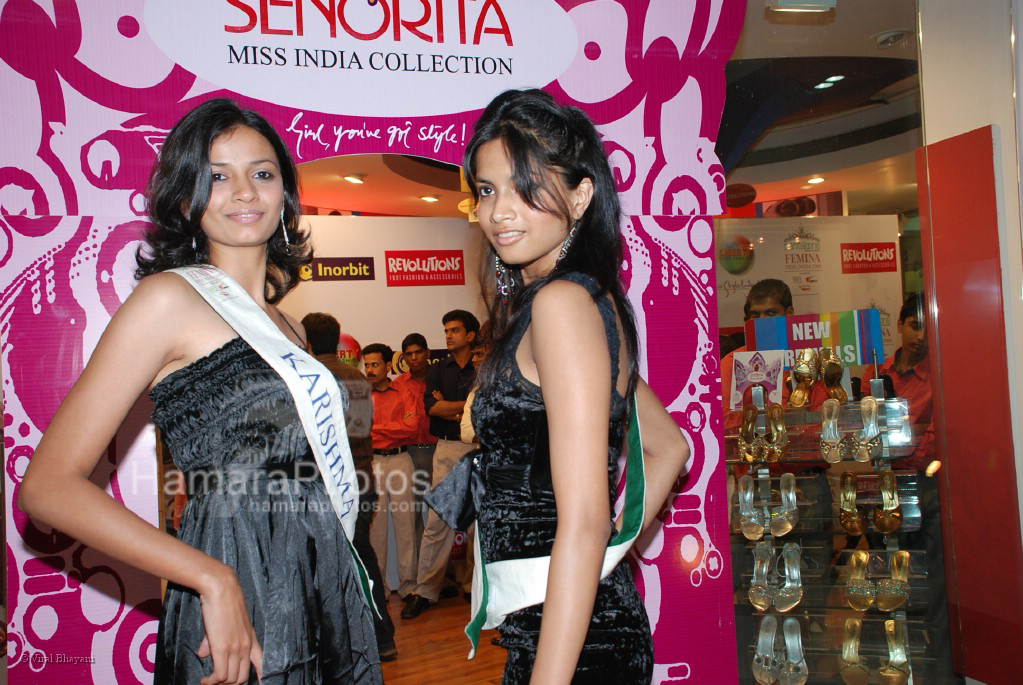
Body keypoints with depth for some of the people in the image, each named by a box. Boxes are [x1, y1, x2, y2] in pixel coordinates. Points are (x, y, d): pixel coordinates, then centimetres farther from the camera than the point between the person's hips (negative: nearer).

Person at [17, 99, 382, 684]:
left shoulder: (288, 327, 13)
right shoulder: (170, 297, -7)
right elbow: (49, 486, -13)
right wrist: (212, 579, -19)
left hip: (329, 595, 6)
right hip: (236, 608, -6)